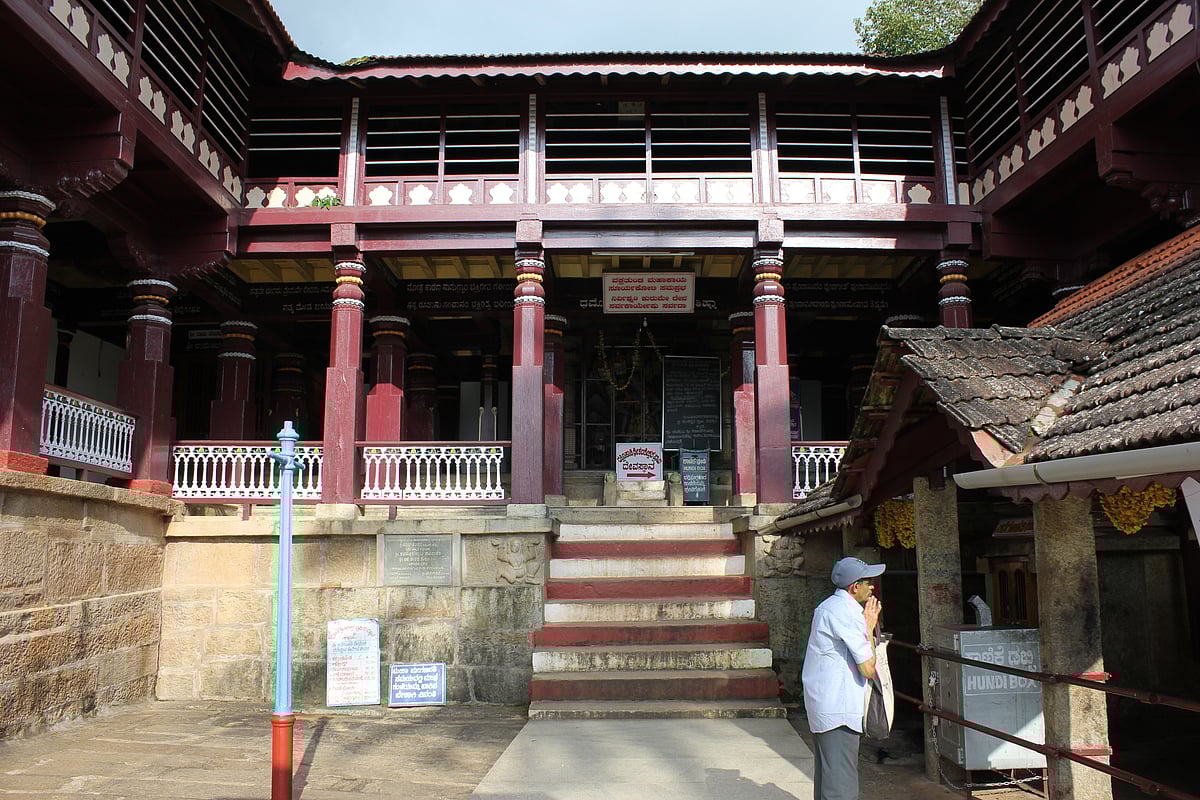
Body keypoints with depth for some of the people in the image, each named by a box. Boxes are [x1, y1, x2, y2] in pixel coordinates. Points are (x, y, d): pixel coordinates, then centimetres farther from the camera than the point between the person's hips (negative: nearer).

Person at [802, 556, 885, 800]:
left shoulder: (827, 606, 15)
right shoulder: (847, 614, -16)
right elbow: (868, 669, -15)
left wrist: (867, 623, 15)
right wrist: (869, 626, -6)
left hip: (821, 706, 10)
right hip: (838, 710, -10)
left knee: (825, 776, 17)